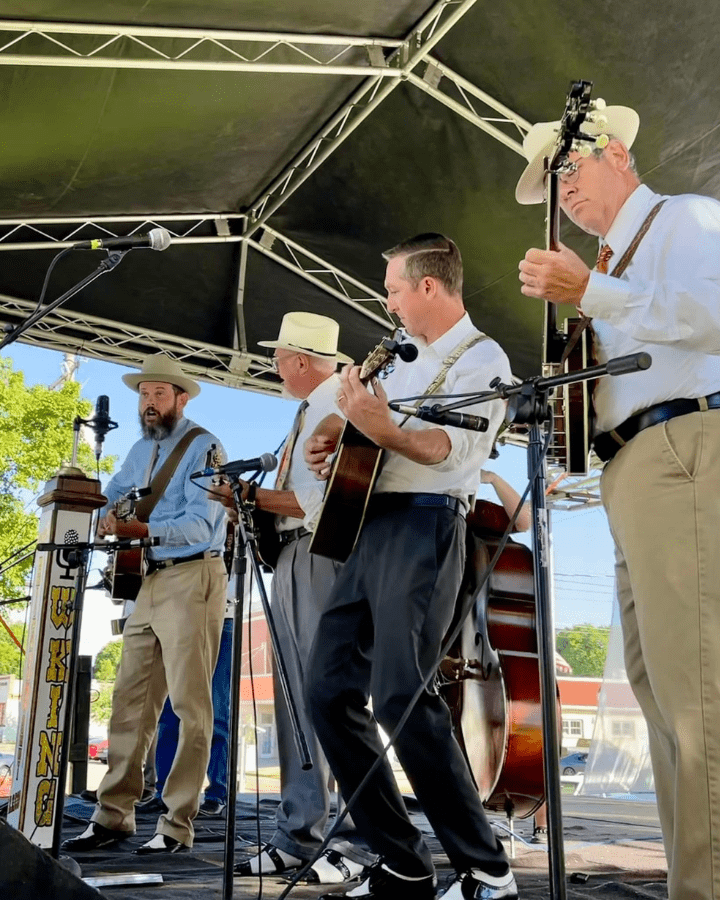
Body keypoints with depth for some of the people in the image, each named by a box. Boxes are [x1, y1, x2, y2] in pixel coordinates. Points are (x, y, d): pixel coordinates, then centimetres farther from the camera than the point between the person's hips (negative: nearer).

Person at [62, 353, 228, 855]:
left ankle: (177, 826, 0)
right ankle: (113, 817, 12)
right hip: (150, 581, 8)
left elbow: (200, 524, -18)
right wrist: (103, 518, -7)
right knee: (130, 701, 6)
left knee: (189, 704, -5)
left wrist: (140, 530, -29)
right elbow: (110, 498, 16)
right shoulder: (141, 450, 19)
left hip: (193, 578, -8)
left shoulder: (203, 447, -7)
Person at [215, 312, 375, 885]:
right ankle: (298, 838, 18)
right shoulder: (308, 412, 22)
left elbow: (320, 499, -17)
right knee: (296, 700, 10)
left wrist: (255, 497, -10)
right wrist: (254, 503, 8)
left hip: (321, 558, -10)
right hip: (291, 559, 10)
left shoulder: (339, 407, -7)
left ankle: (358, 841, -2)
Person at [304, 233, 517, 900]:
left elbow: (459, 447, -16)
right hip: (368, 525, 9)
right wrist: (334, 450, 10)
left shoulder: (481, 357, 0)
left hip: (424, 526, -9)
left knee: (400, 697, -18)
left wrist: (383, 430, -30)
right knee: (329, 689, 2)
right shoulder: (408, 362, 25)